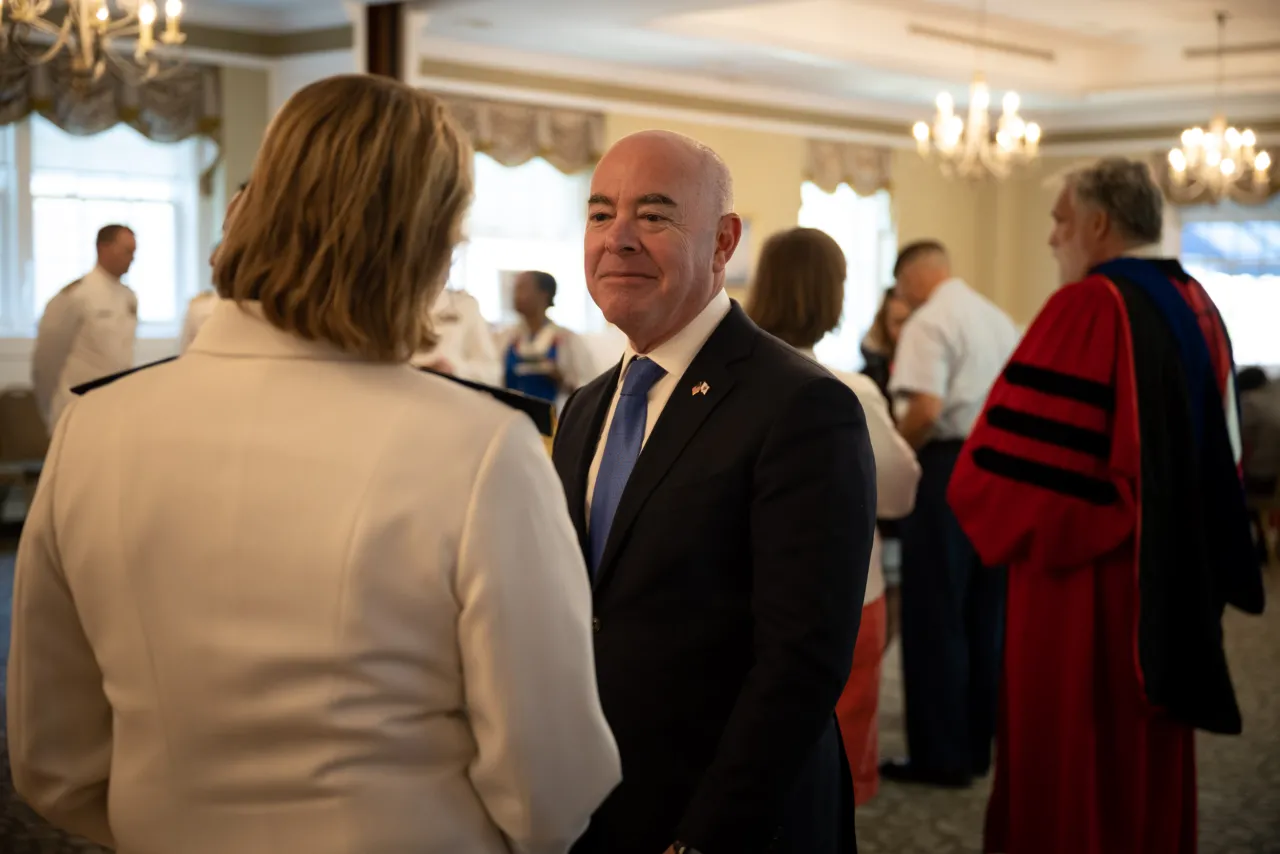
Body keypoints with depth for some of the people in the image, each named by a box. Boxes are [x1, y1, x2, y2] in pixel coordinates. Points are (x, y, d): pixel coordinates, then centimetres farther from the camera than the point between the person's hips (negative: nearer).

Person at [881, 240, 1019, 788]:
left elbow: (927, 407, -23)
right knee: (984, 614, 14)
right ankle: (978, 743, 21)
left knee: (935, 617, 0)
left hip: (948, 467, -8)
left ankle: (941, 754, 5)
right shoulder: (999, 319, 15)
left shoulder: (929, 322, -11)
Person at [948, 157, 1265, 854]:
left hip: (1085, 582, -9)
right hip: (1173, 575, 9)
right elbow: (1219, 453, 17)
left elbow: (1014, 453, -21)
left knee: (1067, 760, 2)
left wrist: (1006, 520, -3)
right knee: (1150, 756, 19)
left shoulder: (1088, 306, -17)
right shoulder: (1197, 307, 9)